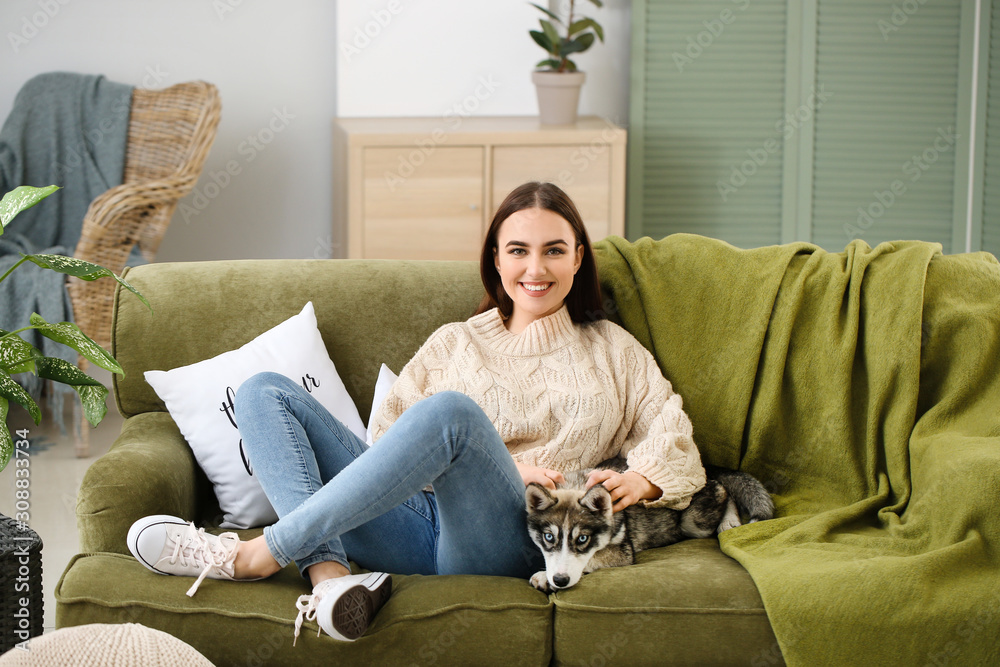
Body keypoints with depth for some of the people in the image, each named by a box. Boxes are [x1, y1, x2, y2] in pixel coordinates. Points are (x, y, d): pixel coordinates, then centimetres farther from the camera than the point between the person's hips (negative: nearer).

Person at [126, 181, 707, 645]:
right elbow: (389, 433, 10)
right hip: (416, 519, 4)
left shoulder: (614, 351, 22)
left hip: (508, 541, -4)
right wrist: (494, 463, -7)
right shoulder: (455, 342, 25)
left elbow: (676, 443, 13)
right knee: (263, 392, -7)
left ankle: (259, 554, -27)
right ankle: (328, 575, -34)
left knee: (452, 410, -35)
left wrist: (636, 482, -11)